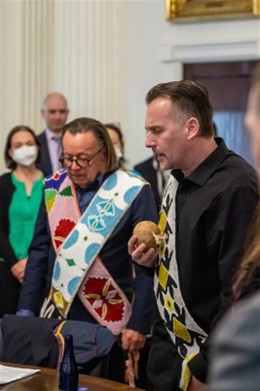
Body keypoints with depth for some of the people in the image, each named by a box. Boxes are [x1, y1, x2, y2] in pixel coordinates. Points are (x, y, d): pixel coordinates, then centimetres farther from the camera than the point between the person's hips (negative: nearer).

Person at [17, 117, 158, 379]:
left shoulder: (134, 193, -11)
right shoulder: (54, 187, 2)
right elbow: (39, 252, 7)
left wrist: (139, 323, -12)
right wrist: (26, 309, 3)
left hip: (108, 322, -4)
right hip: (57, 315, 4)